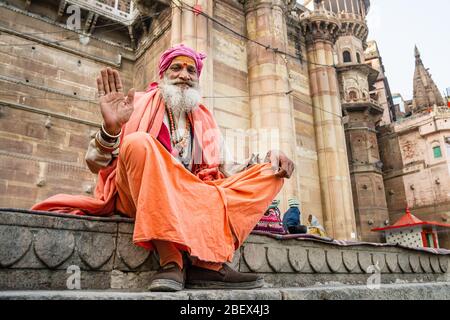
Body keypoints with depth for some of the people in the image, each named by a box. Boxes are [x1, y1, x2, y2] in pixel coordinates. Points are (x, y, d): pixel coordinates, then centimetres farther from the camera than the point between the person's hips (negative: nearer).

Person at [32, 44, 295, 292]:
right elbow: (97, 164, -2)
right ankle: (171, 259, -34)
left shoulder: (204, 119, 18)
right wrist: (111, 128, -24)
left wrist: (268, 160, -5)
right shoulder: (139, 103, 5)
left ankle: (206, 260, -29)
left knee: (270, 173, -9)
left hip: (196, 200, 5)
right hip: (138, 196, -4)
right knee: (139, 142, -32)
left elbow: (218, 169, 11)